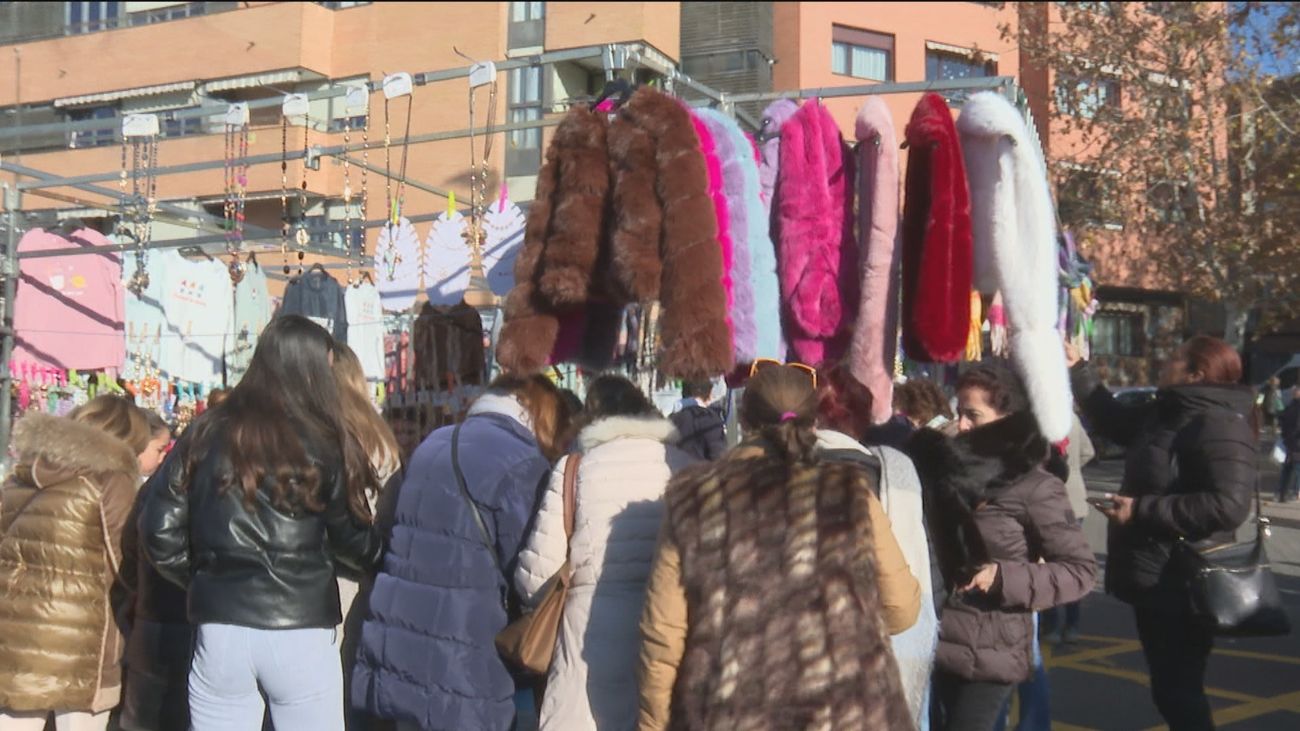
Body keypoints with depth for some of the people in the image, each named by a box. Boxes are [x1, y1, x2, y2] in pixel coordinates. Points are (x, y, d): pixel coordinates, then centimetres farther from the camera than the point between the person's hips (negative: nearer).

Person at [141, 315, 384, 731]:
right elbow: (354, 544, 2)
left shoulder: (206, 434, 3)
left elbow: (159, 531, 2)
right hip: (299, 633, -3)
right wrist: (385, 559, 23)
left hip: (219, 629, 3)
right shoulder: (323, 442, -5)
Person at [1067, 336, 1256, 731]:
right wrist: (1078, 369, 26)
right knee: (1171, 688, 18)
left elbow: (1227, 506, -30)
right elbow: (1114, 418, 30)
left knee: (1177, 691, -2)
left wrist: (1141, 510, -26)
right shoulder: (1168, 415, 11)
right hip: (1155, 579, 10)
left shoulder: (1221, 427, -19)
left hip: (1180, 585, -10)